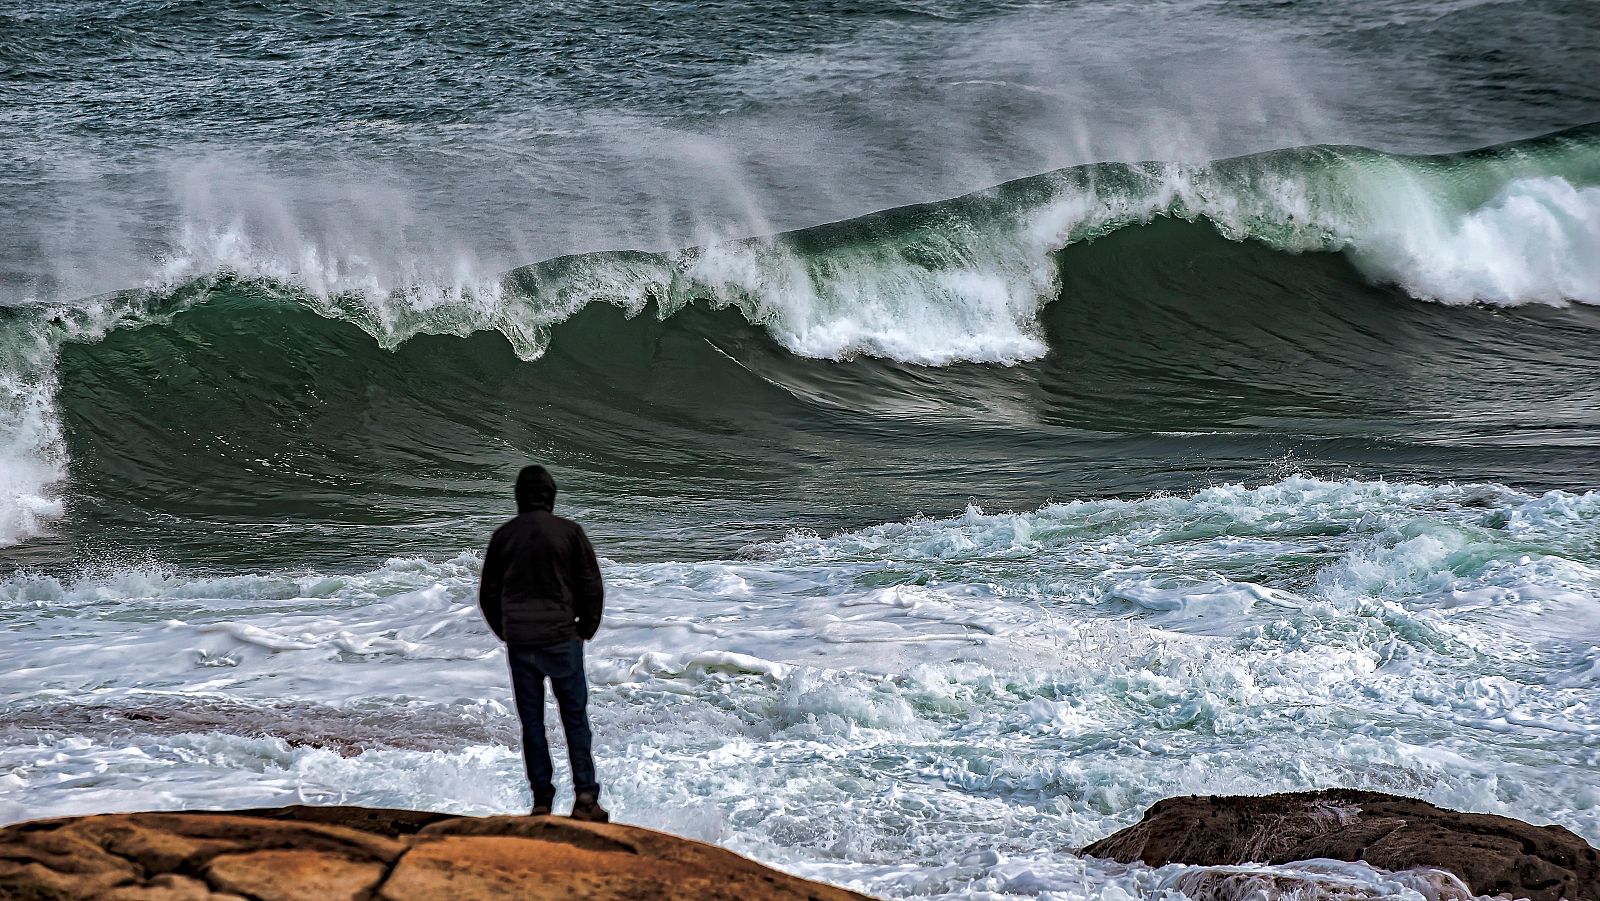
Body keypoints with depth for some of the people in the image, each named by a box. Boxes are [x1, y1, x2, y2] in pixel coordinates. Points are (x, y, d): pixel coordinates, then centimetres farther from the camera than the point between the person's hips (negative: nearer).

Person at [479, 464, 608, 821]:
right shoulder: (569, 532, -4)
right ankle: (585, 797, -4)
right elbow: (592, 586, -2)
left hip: (519, 643, 2)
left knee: (531, 722, 8)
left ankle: (541, 801, 6)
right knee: (575, 718, 4)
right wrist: (585, 629, 12)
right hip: (562, 640, -2)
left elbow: (488, 594, 9)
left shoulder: (503, 536, 3)